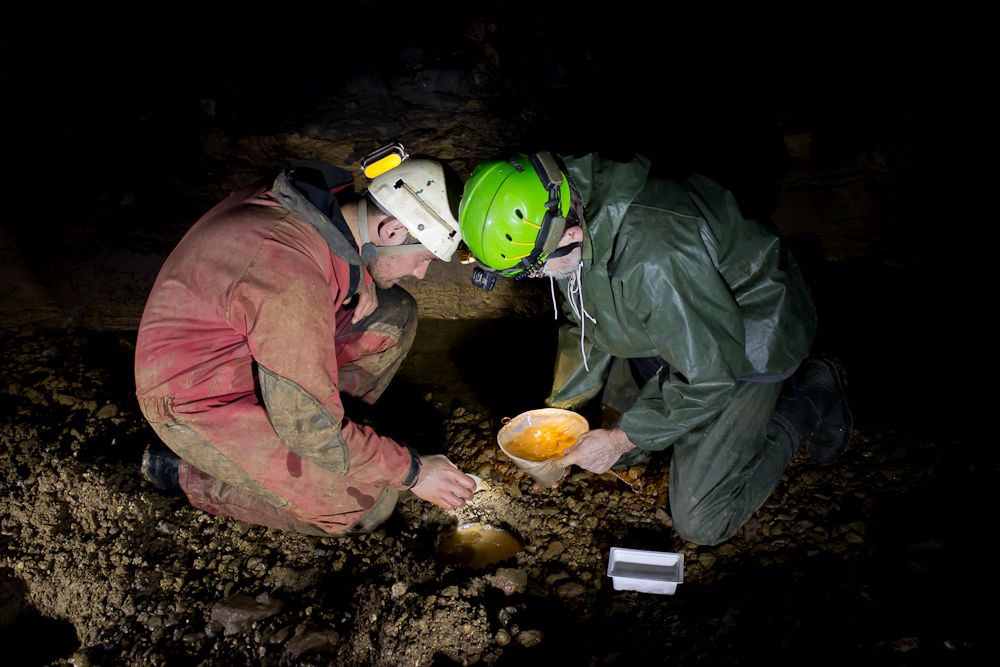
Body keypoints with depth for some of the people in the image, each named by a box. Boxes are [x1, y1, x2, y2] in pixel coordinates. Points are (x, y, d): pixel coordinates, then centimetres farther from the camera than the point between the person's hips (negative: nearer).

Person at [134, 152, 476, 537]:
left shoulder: (322, 196, -9)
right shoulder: (292, 284, -35)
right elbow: (312, 431, -29)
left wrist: (362, 277, -5)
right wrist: (411, 471, -17)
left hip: (244, 354, 9)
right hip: (198, 403, -9)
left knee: (393, 315, 3)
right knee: (369, 505, -13)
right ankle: (187, 473, -1)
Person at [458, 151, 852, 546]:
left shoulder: (655, 259, -42)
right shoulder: (564, 210, -14)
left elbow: (711, 376, -29)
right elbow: (586, 326, 4)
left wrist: (621, 438, -19)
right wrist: (559, 409, 2)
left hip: (746, 338, -8)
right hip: (668, 325, 8)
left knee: (702, 522, -7)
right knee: (619, 457, 17)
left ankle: (811, 397, 11)